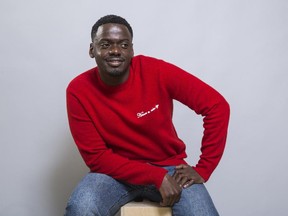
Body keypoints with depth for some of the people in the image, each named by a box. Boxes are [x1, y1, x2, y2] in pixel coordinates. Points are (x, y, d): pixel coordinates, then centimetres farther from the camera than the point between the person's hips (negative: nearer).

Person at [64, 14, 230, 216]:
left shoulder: (157, 71, -16)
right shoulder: (79, 91, -14)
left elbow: (217, 106, -13)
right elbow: (96, 157, -13)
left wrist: (202, 170, -14)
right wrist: (157, 176, -21)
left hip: (169, 167, 1)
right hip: (116, 171, 0)